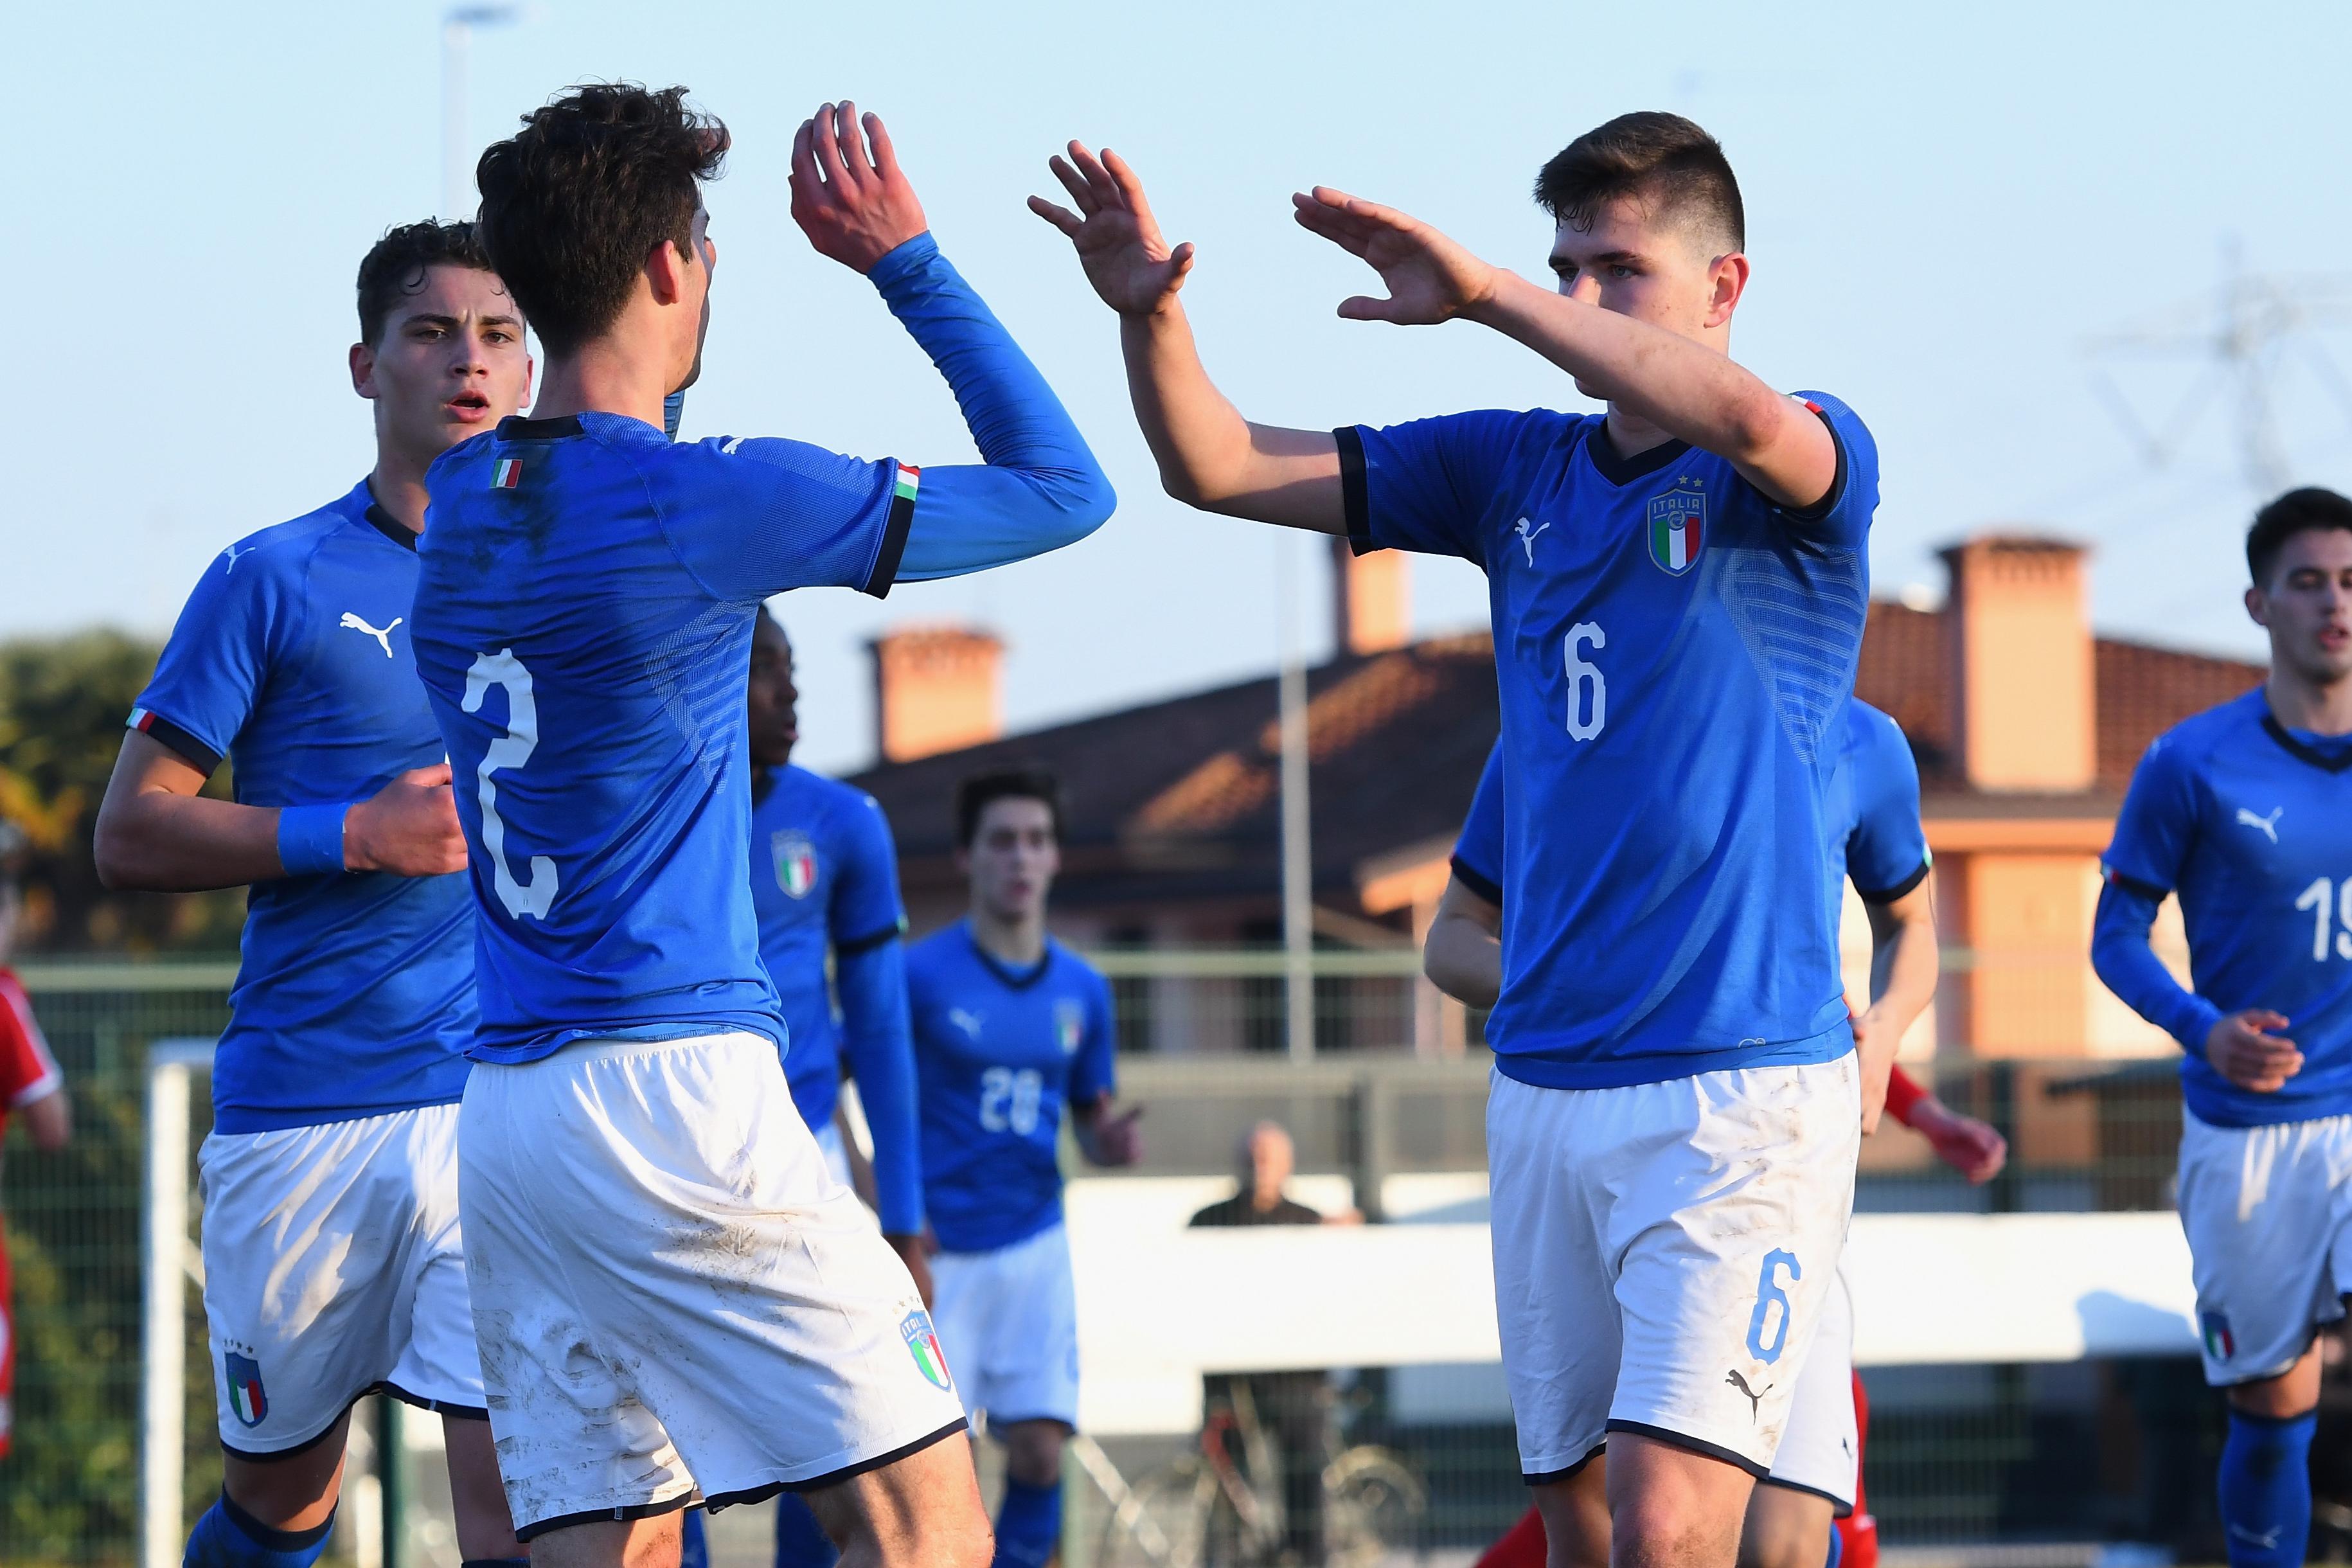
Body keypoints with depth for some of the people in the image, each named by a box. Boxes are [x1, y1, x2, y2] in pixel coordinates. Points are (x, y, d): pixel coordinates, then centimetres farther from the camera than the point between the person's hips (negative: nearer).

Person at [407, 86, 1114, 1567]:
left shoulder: (463, 497, 10)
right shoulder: (708, 498, -10)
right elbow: (1062, 489, -2)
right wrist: (907, 261, 4)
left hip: (503, 1109, 8)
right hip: (672, 1089, -8)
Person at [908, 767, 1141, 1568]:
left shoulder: (1082, 989, 8)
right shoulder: (919, 975, -6)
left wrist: (1112, 1142, -7)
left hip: (1034, 1245, 4)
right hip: (937, 1252, -4)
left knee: (1039, 1452, -6)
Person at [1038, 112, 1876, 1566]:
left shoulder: (1810, 473, -4)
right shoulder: (1519, 472, 12)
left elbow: (1747, 420, -30)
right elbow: (1217, 468, 8)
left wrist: (1482, 292, -29)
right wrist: (1151, 315, -13)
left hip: (1742, 1080, -6)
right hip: (1545, 1088, 6)